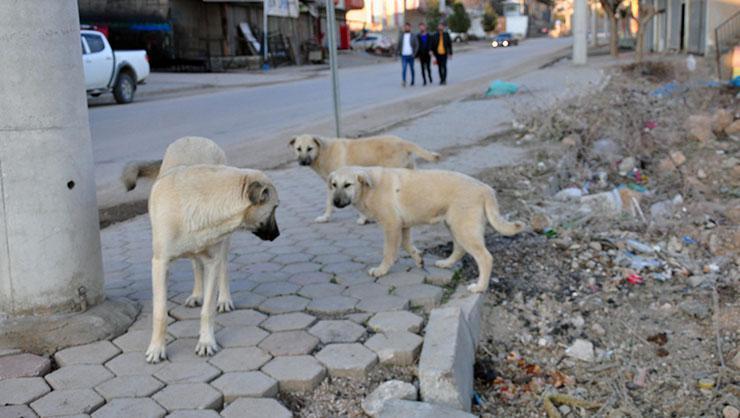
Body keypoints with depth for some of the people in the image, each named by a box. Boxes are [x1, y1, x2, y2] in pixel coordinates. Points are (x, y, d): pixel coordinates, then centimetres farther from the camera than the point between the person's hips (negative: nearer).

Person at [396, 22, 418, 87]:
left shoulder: (413, 36, 0)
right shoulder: (401, 35, 6)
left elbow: (417, 45, -1)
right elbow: (399, 44, 13)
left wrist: (414, 53, -9)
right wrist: (399, 52, 3)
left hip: (410, 55, -1)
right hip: (403, 55, 1)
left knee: (412, 69, 11)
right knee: (403, 69, -13)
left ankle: (412, 81, 25)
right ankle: (404, 81, -19)